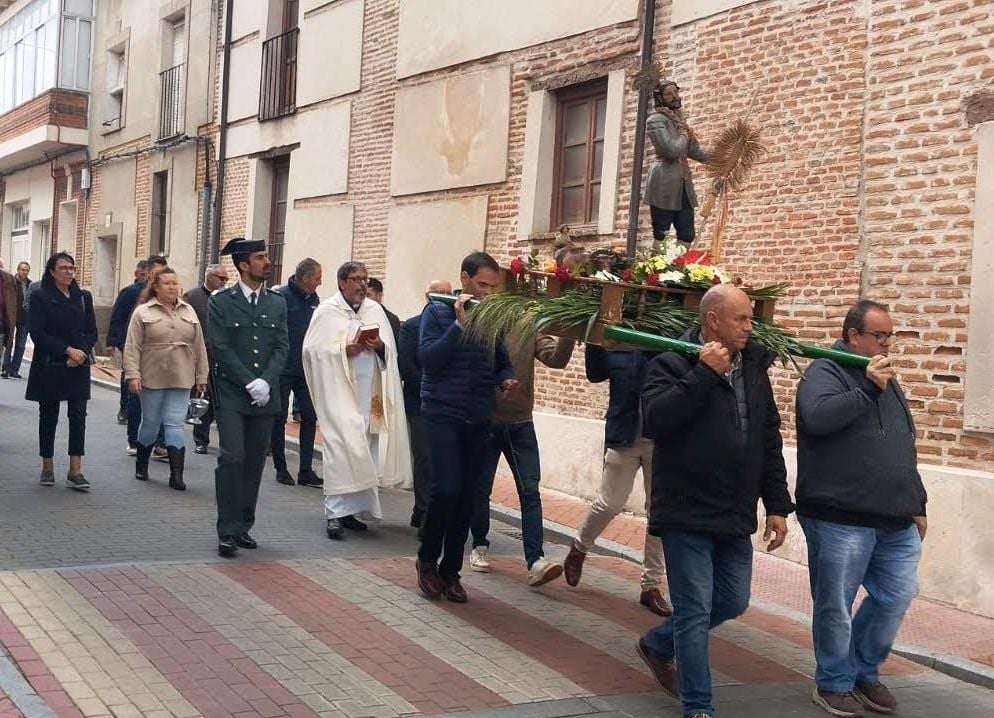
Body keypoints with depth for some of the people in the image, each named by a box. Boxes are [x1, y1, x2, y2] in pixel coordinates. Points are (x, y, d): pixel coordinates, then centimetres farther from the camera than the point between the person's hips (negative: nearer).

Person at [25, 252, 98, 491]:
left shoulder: (84, 297, 10)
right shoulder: (40, 297, -1)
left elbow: (92, 332, 9)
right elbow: (38, 334, -8)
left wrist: (81, 353, -9)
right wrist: (68, 350, -15)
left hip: (78, 366, 2)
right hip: (49, 366, -2)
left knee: (78, 415, -6)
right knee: (49, 416, 7)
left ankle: (75, 471, -7)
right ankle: (47, 467, 19)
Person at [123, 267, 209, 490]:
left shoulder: (189, 312, 9)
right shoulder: (142, 312, -1)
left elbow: (199, 347, 11)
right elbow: (132, 347, -5)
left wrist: (201, 376, 9)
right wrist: (132, 375, -13)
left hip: (181, 380, 2)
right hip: (151, 378, -2)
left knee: (175, 424, -3)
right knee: (150, 423, 9)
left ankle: (176, 474, -7)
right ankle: (141, 465, 29)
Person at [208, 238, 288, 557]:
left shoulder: (277, 304, 11)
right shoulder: (220, 302, 0)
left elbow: (281, 347, 6)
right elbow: (221, 348, -7)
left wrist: (266, 381, -9)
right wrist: (249, 382, -14)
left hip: (265, 396, 4)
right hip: (231, 394, -4)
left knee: (255, 462, 7)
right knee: (232, 457, -13)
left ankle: (244, 525, 17)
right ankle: (228, 531, -6)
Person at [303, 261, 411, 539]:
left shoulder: (375, 310, 11)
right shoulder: (327, 311, 1)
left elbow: (391, 351, 11)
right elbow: (313, 350, -3)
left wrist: (380, 346, -10)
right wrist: (344, 349, -14)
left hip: (369, 392, 4)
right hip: (339, 391, -4)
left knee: (361, 449, 6)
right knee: (341, 448, -12)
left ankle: (350, 509, 14)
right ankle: (335, 512, -10)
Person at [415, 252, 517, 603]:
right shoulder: (438, 312, -2)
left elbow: (503, 362, 18)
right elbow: (428, 359, -14)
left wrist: (506, 379, -4)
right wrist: (460, 324, -18)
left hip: (479, 419, 4)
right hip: (443, 414, -4)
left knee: (468, 496, 4)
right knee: (448, 489, -14)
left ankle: (450, 570, 16)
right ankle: (427, 560, 8)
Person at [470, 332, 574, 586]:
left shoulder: (531, 330, 3)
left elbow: (556, 359, -8)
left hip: (521, 424, 2)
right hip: (485, 422, -2)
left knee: (530, 490, -6)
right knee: (481, 489, 10)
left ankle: (535, 560, -10)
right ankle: (479, 546, 29)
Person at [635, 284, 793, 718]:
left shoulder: (753, 367, 9)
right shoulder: (672, 363, -9)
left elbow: (770, 441, 14)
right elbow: (654, 420, -26)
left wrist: (777, 506, 11)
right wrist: (703, 374, -25)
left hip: (735, 518, 7)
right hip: (686, 514, -7)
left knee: (733, 602, 16)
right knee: (695, 611, -1)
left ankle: (657, 645, 39)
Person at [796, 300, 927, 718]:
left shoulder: (887, 381, 19)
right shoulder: (824, 373, -5)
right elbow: (818, 417, -27)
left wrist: (917, 504, 24)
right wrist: (868, 388, -22)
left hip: (896, 522, 7)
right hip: (840, 519, -7)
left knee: (896, 597, 5)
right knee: (836, 606, 2)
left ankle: (864, 672, 26)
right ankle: (834, 684, 19)